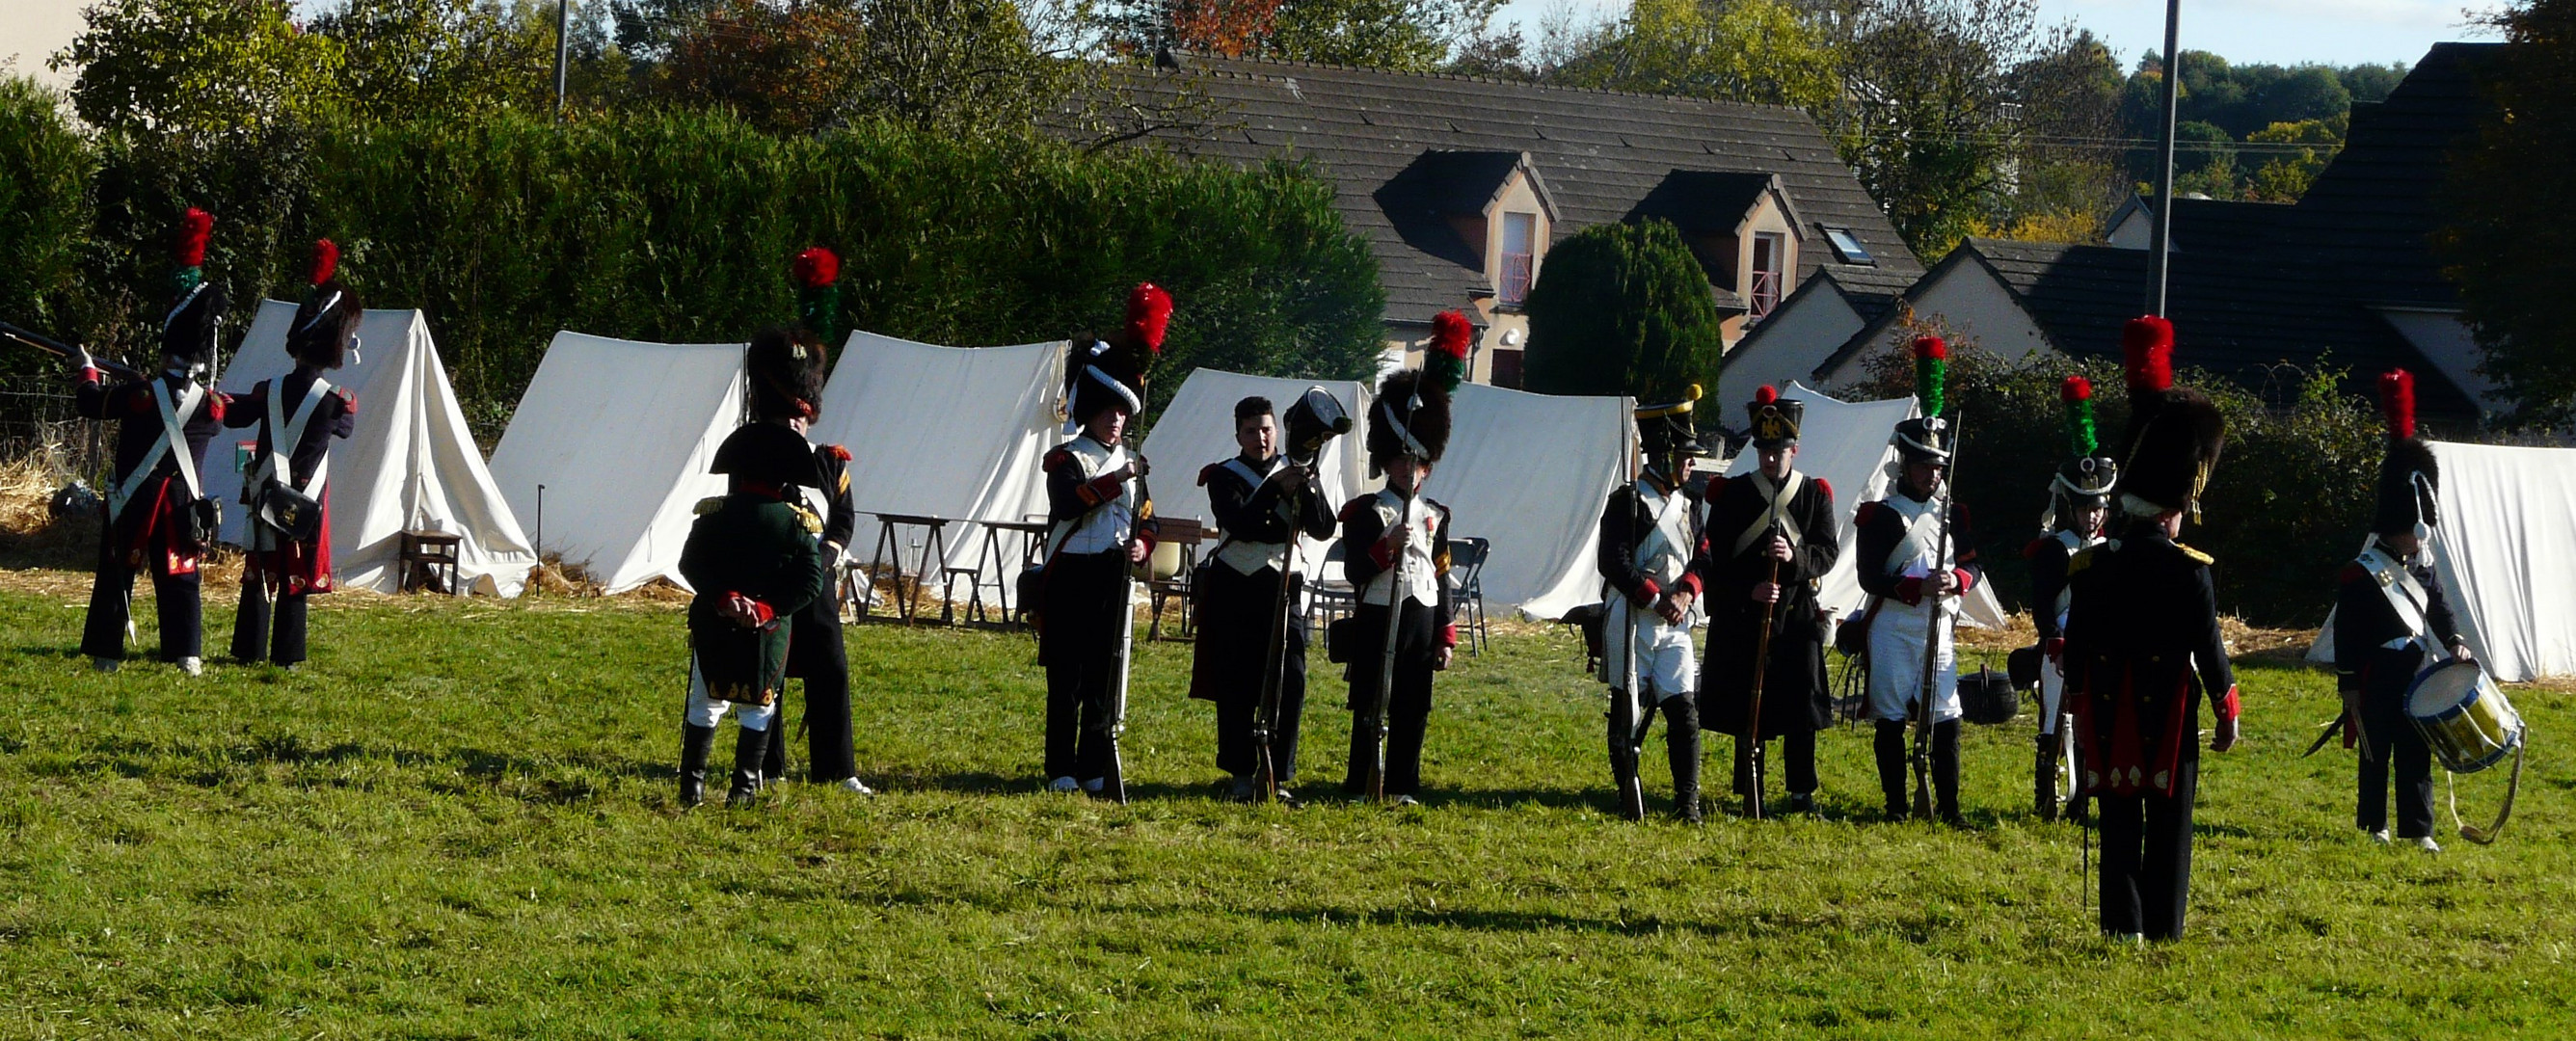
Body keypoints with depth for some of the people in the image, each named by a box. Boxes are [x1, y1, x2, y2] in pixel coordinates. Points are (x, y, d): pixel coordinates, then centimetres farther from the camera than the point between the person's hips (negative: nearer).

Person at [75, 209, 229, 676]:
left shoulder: (140, 397, -14)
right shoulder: (212, 405, -7)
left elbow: (89, 403, -1)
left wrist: (88, 371, 19)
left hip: (133, 504, -2)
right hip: (183, 507, 2)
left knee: (116, 576, 6)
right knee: (181, 580, 6)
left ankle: (107, 652, 6)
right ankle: (187, 653, -1)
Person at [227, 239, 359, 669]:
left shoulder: (269, 391, -4)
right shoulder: (337, 400, -11)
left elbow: (235, 417, 10)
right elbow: (347, 427, 9)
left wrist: (229, 402, 30)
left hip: (266, 500, 2)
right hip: (307, 504, -2)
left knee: (259, 576, 9)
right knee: (296, 581, 3)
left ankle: (250, 649, 11)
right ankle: (286, 654, 2)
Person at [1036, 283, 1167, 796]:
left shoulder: (1132, 464, 15)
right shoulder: (1068, 459, -4)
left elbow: (1145, 519, 18)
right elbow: (1069, 501, -24)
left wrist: (1141, 547, -4)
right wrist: (1118, 480, -28)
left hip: (1114, 579, 5)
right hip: (1072, 577, -5)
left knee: (1105, 676, 5)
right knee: (1066, 679, -4)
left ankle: (1095, 768, 9)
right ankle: (1061, 770, -1)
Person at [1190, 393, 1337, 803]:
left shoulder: (1297, 472, 9)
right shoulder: (1224, 476, 1)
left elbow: (1324, 528, -1)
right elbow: (1240, 524, -16)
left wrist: (1304, 487, -16)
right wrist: (1275, 488, -21)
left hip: (1282, 587, 2)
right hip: (1235, 590, -2)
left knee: (1290, 685, -5)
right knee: (1236, 688, 0)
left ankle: (1280, 776, 1)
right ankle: (1242, 776, 8)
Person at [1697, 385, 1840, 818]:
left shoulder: (1815, 494, 6)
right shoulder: (1733, 494, 3)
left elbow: (1828, 552, 1)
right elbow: (1716, 557, 0)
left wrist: (1795, 558, -19)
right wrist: (1749, 589, -14)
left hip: (1799, 615, 0)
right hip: (1743, 615, 0)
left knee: (1801, 702, -1)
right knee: (1745, 705, 1)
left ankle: (1802, 793, 8)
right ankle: (1749, 793, 9)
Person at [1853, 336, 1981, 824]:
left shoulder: (1952, 512, 12)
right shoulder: (1880, 515, -2)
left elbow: (1973, 567, 11)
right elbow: (1871, 578, -9)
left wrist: (1956, 580, -13)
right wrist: (1919, 587, -21)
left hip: (1937, 628, 4)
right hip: (1893, 629, -4)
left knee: (1946, 718, 0)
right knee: (1890, 717, -1)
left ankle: (1948, 805, 5)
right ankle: (1896, 805, 6)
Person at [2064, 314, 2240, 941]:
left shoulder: (2091, 567, 1)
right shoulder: (2189, 572, -10)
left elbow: (2075, 646, 5)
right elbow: (2209, 649, -8)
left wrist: (2080, 708, 16)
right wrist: (2227, 712, 3)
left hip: (2109, 718, 3)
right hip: (2170, 717, -3)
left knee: (2119, 826, 7)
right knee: (2170, 826, 4)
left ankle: (2123, 925, 4)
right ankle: (2165, 929, 4)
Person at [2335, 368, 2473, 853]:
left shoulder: (2424, 570, 8)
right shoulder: (2360, 577, -11)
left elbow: (2441, 612, 12)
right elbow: (2346, 635, -11)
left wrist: (2455, 643, -9)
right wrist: (2349, 687, -12)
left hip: (2419, 682, 5)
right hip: (2378, 683, -5)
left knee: (2416, 755, 4)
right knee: (2376, 754, 4)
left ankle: (2418, 827, 7)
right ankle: (2373, 824, 14)